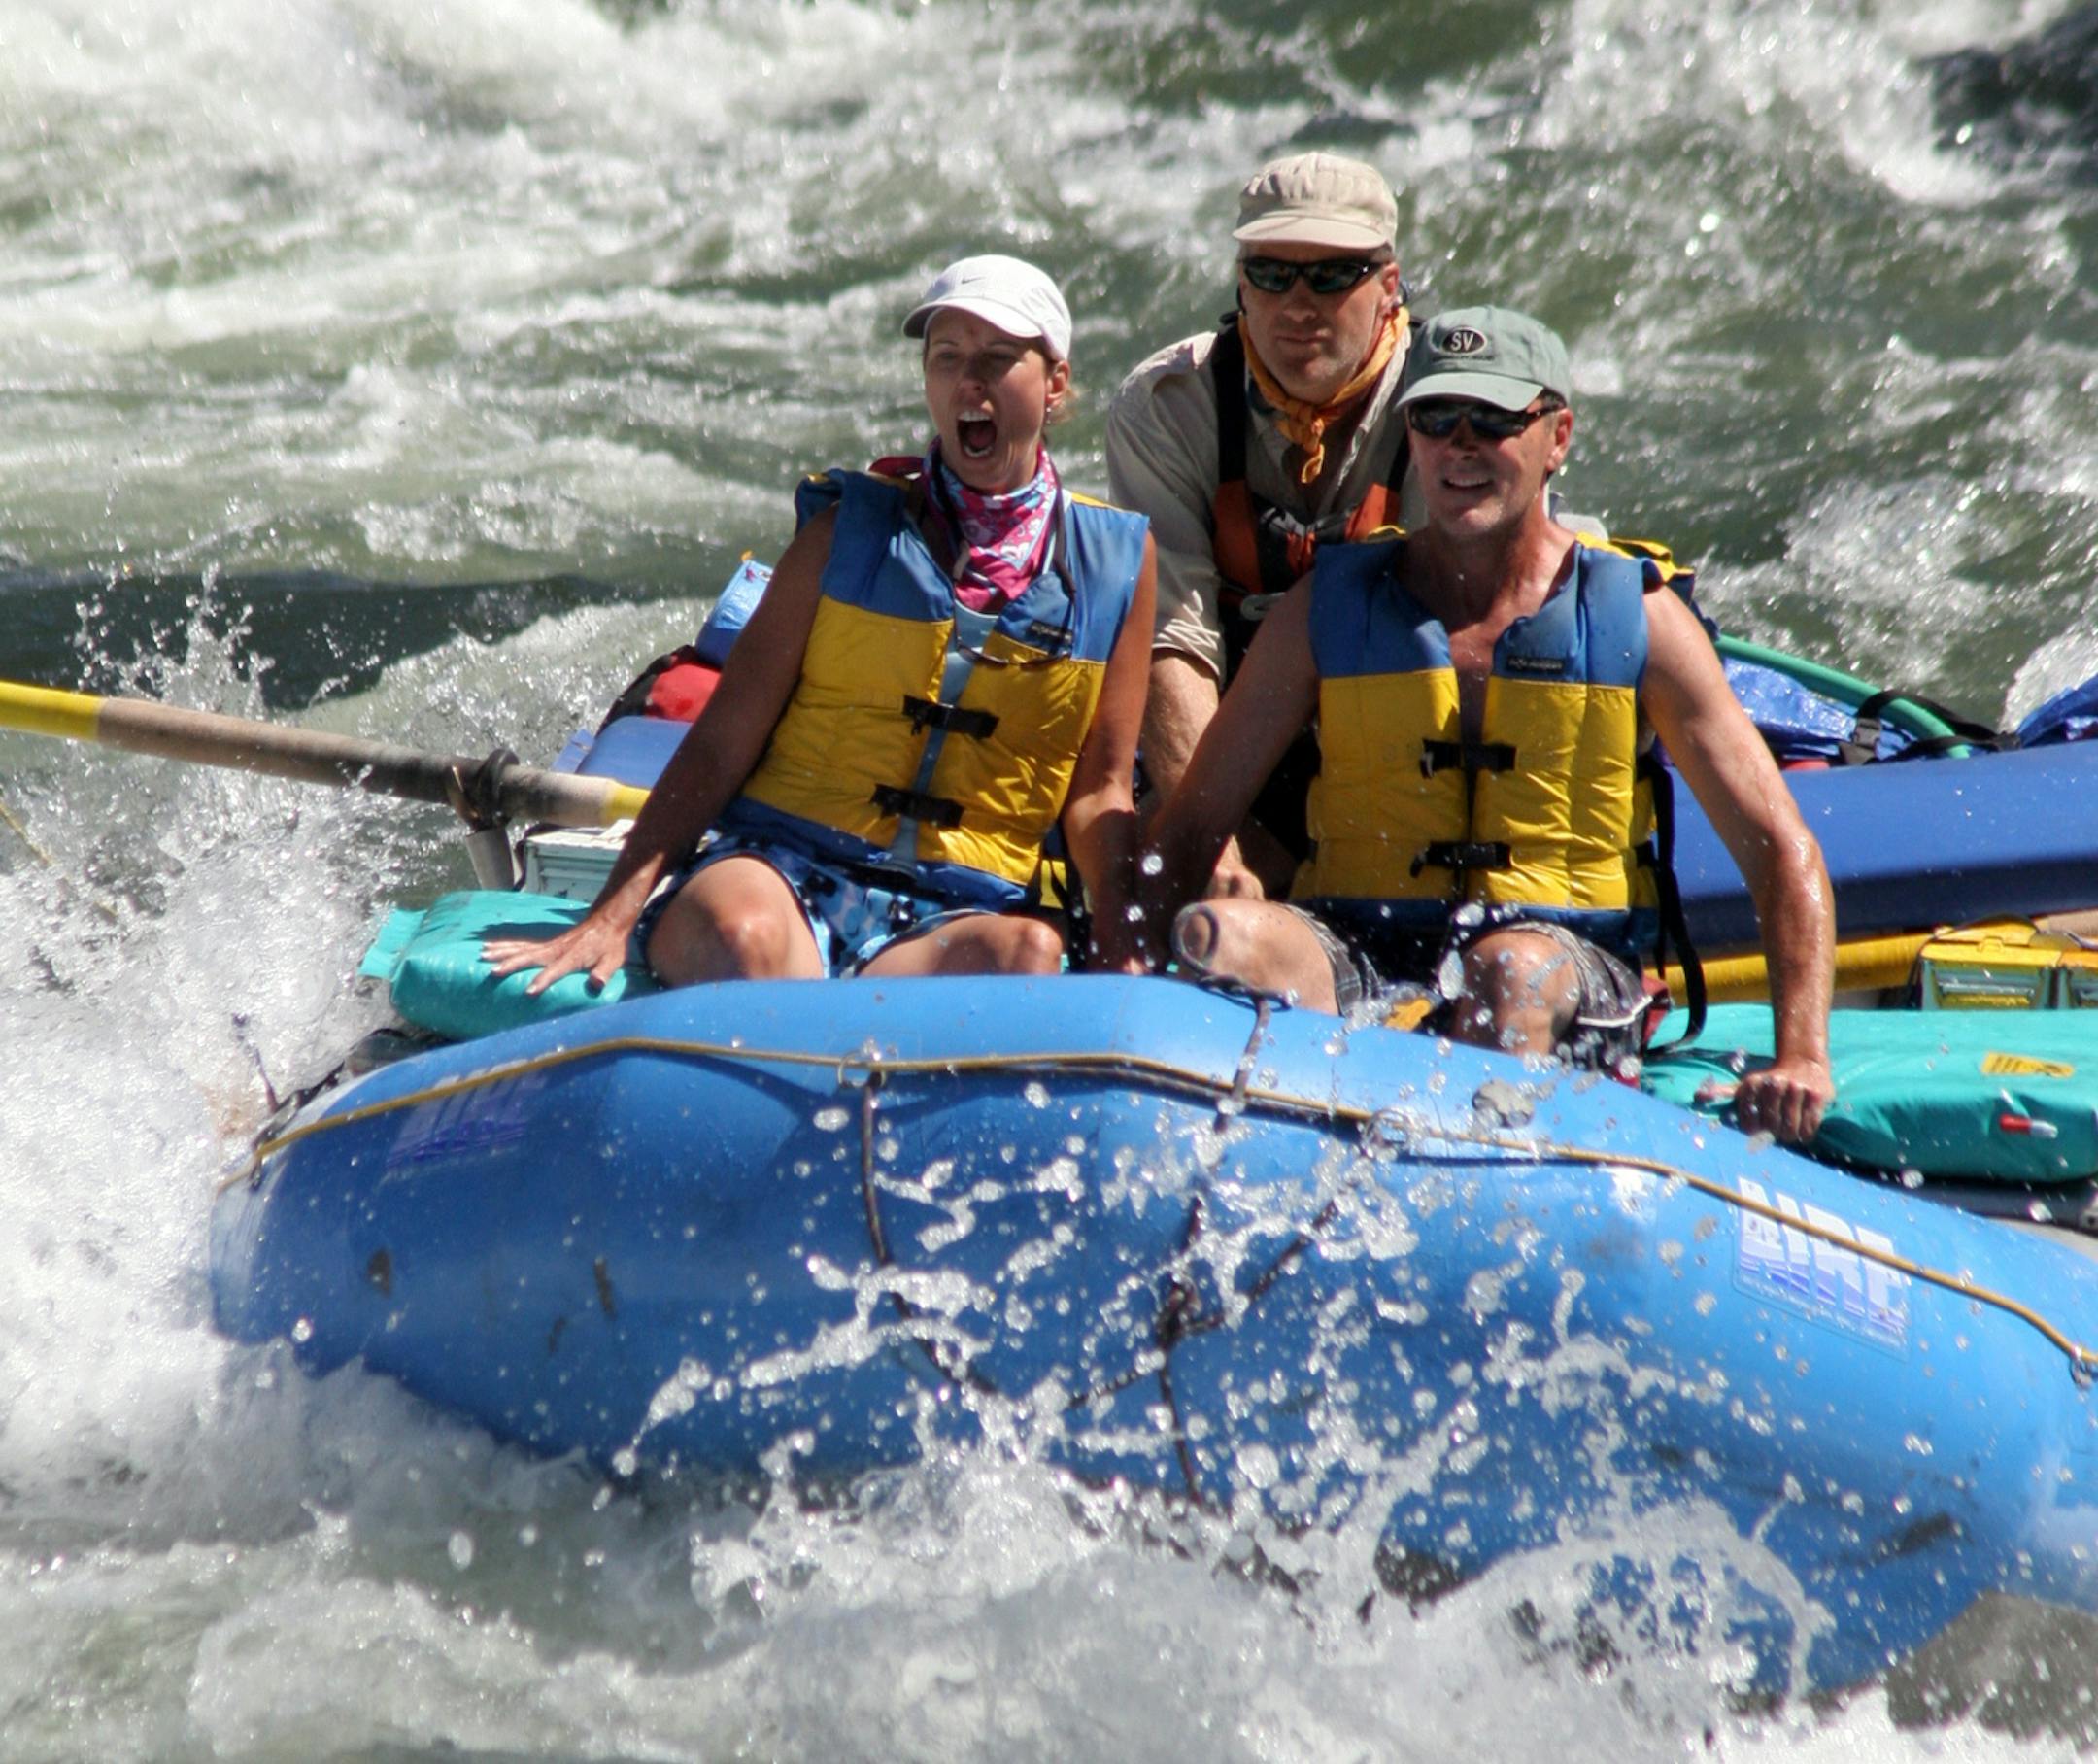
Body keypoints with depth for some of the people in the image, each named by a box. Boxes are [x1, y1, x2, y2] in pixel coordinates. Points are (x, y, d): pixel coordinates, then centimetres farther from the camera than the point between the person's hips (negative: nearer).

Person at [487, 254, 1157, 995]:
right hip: (783, 870, -1)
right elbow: (719, 746, 4)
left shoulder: (1117, 560, 11)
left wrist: (1116, 937, -6)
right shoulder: (849, 529, 7)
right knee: (739, 931, -38)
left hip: (955, 916, 1)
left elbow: (1098, 789, 13)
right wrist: (613, 914, -6)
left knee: (1028, 949, -35)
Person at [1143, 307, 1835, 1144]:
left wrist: (1801, 1056, -11)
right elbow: (1189, 831, 9)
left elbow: (1786, 858, 4)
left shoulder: (1637, 617, 6)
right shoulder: (1329, 607, 10)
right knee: (1214, 935, -30)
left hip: (1575, 985, -1)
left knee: (1511, 969, -37)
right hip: (1355, 960, 2)